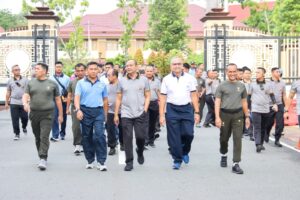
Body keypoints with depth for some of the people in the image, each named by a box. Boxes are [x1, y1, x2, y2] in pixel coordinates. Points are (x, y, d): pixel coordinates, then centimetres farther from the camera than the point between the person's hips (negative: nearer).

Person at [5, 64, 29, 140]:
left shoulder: (25, 80, 5)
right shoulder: (10, 81, 9)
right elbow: (8, 93, 14)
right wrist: (6, 103, 13)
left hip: (23, 102, -1)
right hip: (13, 103, 1)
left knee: (25, 117, 0)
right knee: (15, 119, -1)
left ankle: (24, 127, 32)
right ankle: (17, 134, 9)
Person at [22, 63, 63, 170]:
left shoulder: (52, 84, 3)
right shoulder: (31, 83, 8)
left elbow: (58, 100, 8)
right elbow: (25, 96, 0)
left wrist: (60, 114, 8)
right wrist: (25, 104, -23)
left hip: (47, 114, -3)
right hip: (34, 113, 3)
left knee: (44, 137, -13)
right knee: (38, 137, 11)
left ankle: (43, 159, -16)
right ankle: (41, 156, 24)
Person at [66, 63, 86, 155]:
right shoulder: (72, 82, 8)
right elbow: (69, 96, 13)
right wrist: (67, 108, 10)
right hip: (75, 107, 1)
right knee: (76, 126, -8)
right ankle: (77, 145, -2)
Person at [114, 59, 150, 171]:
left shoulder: (143, 80, 5)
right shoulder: (122, 81, 8)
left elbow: (147, 96, 7)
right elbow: (118, 99, 10)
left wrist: (145, 110, -6)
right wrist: (116, 115, 6)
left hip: (140, 114, -1)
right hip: (126, 114, 1)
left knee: (141, 136, -1)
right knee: (127, 138, -2)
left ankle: (140, 152, 30)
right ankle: (129, 162, 6)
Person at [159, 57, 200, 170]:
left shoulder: (189, 78, 3)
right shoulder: (166, 79, 4)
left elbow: (194, 96, 4)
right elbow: (163, 98, 5)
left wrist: (196, 112, -1)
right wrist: (161, 115, 0)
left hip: (187, 108, 0)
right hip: (172, 110, 0)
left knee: (188, 134, -6)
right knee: (174, 137, 1)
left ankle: (185, 152, 24)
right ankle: (177, 160, 13)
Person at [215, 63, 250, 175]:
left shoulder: (241, 86, 10)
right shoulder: (222, 86, 1)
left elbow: (244, 102, 16)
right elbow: (217, 102, -3)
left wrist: (247, 116, 13)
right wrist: (217, 117, -13)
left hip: (238, 114, 1)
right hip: (225, 114, -1)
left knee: (238, 139, -7)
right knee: (224, 138, 13)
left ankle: (236, 164, -5)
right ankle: (223, 155, 40)